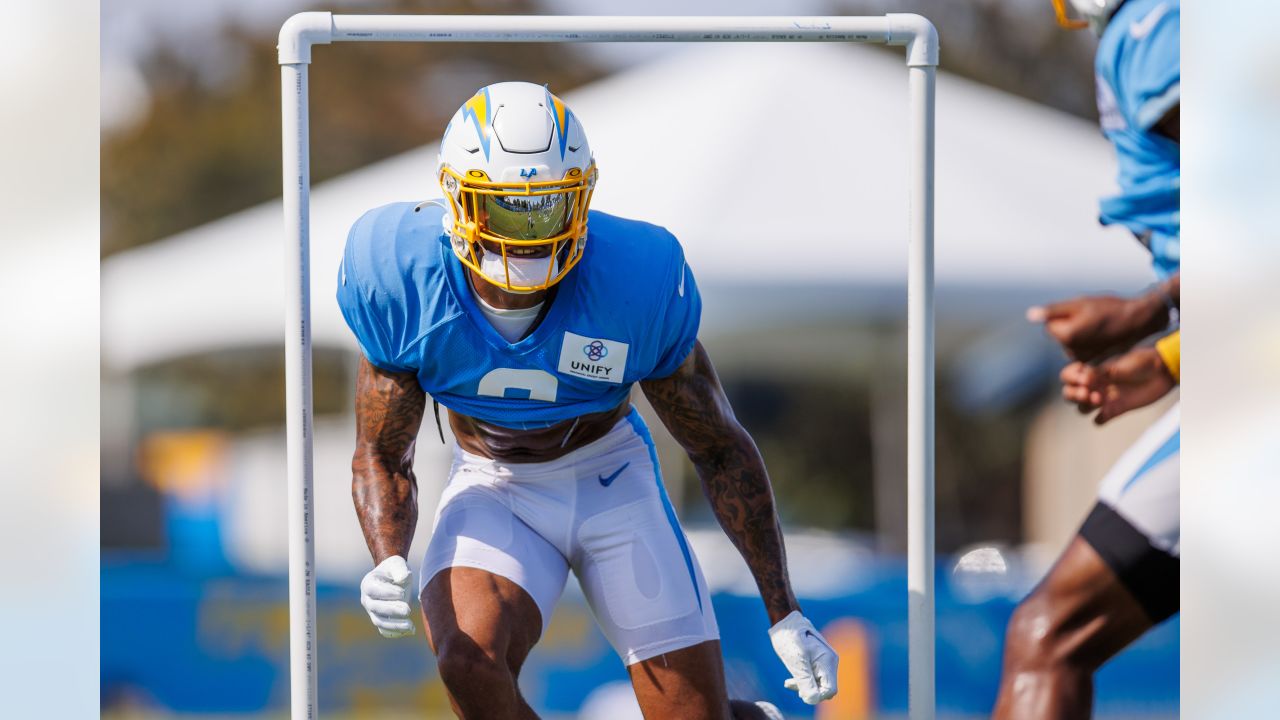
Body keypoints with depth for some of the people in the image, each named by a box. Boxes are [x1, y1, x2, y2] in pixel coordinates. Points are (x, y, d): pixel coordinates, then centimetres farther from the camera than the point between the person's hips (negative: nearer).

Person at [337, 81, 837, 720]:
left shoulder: (636, 280, -24)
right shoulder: (402, 280, -22)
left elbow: (719, 449, -9)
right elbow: (382, 456, -9)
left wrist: (783, 614, -8)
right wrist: (388, 564, -32)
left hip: (610, 481, 0)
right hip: (492, 491, 0)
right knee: (469, 662, -30)